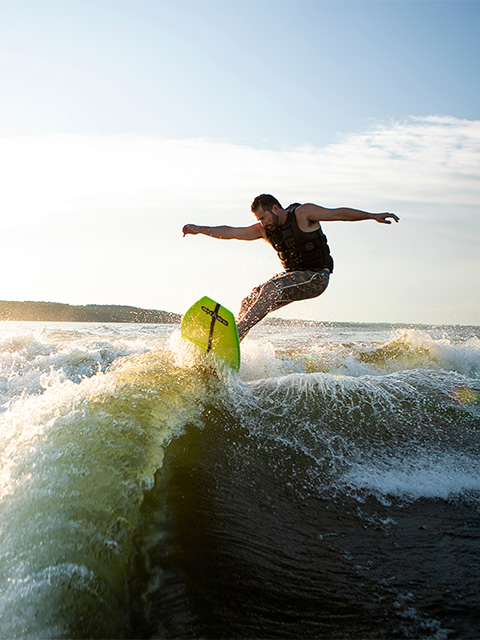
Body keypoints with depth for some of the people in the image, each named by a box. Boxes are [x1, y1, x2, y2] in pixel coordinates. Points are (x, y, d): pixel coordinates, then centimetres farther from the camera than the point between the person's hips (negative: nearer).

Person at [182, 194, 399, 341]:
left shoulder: (303, 213, -11)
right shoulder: (264, 230, 3)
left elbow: (338, 213, -11)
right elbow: (231, 232, 1)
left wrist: (373, 216, -17)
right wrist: (199, 229, -8)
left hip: (316, 278, -7)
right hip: (293, 276, 7)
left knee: (271, 289, -29)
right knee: (249, 301, -4)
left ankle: (235, 334, -32)